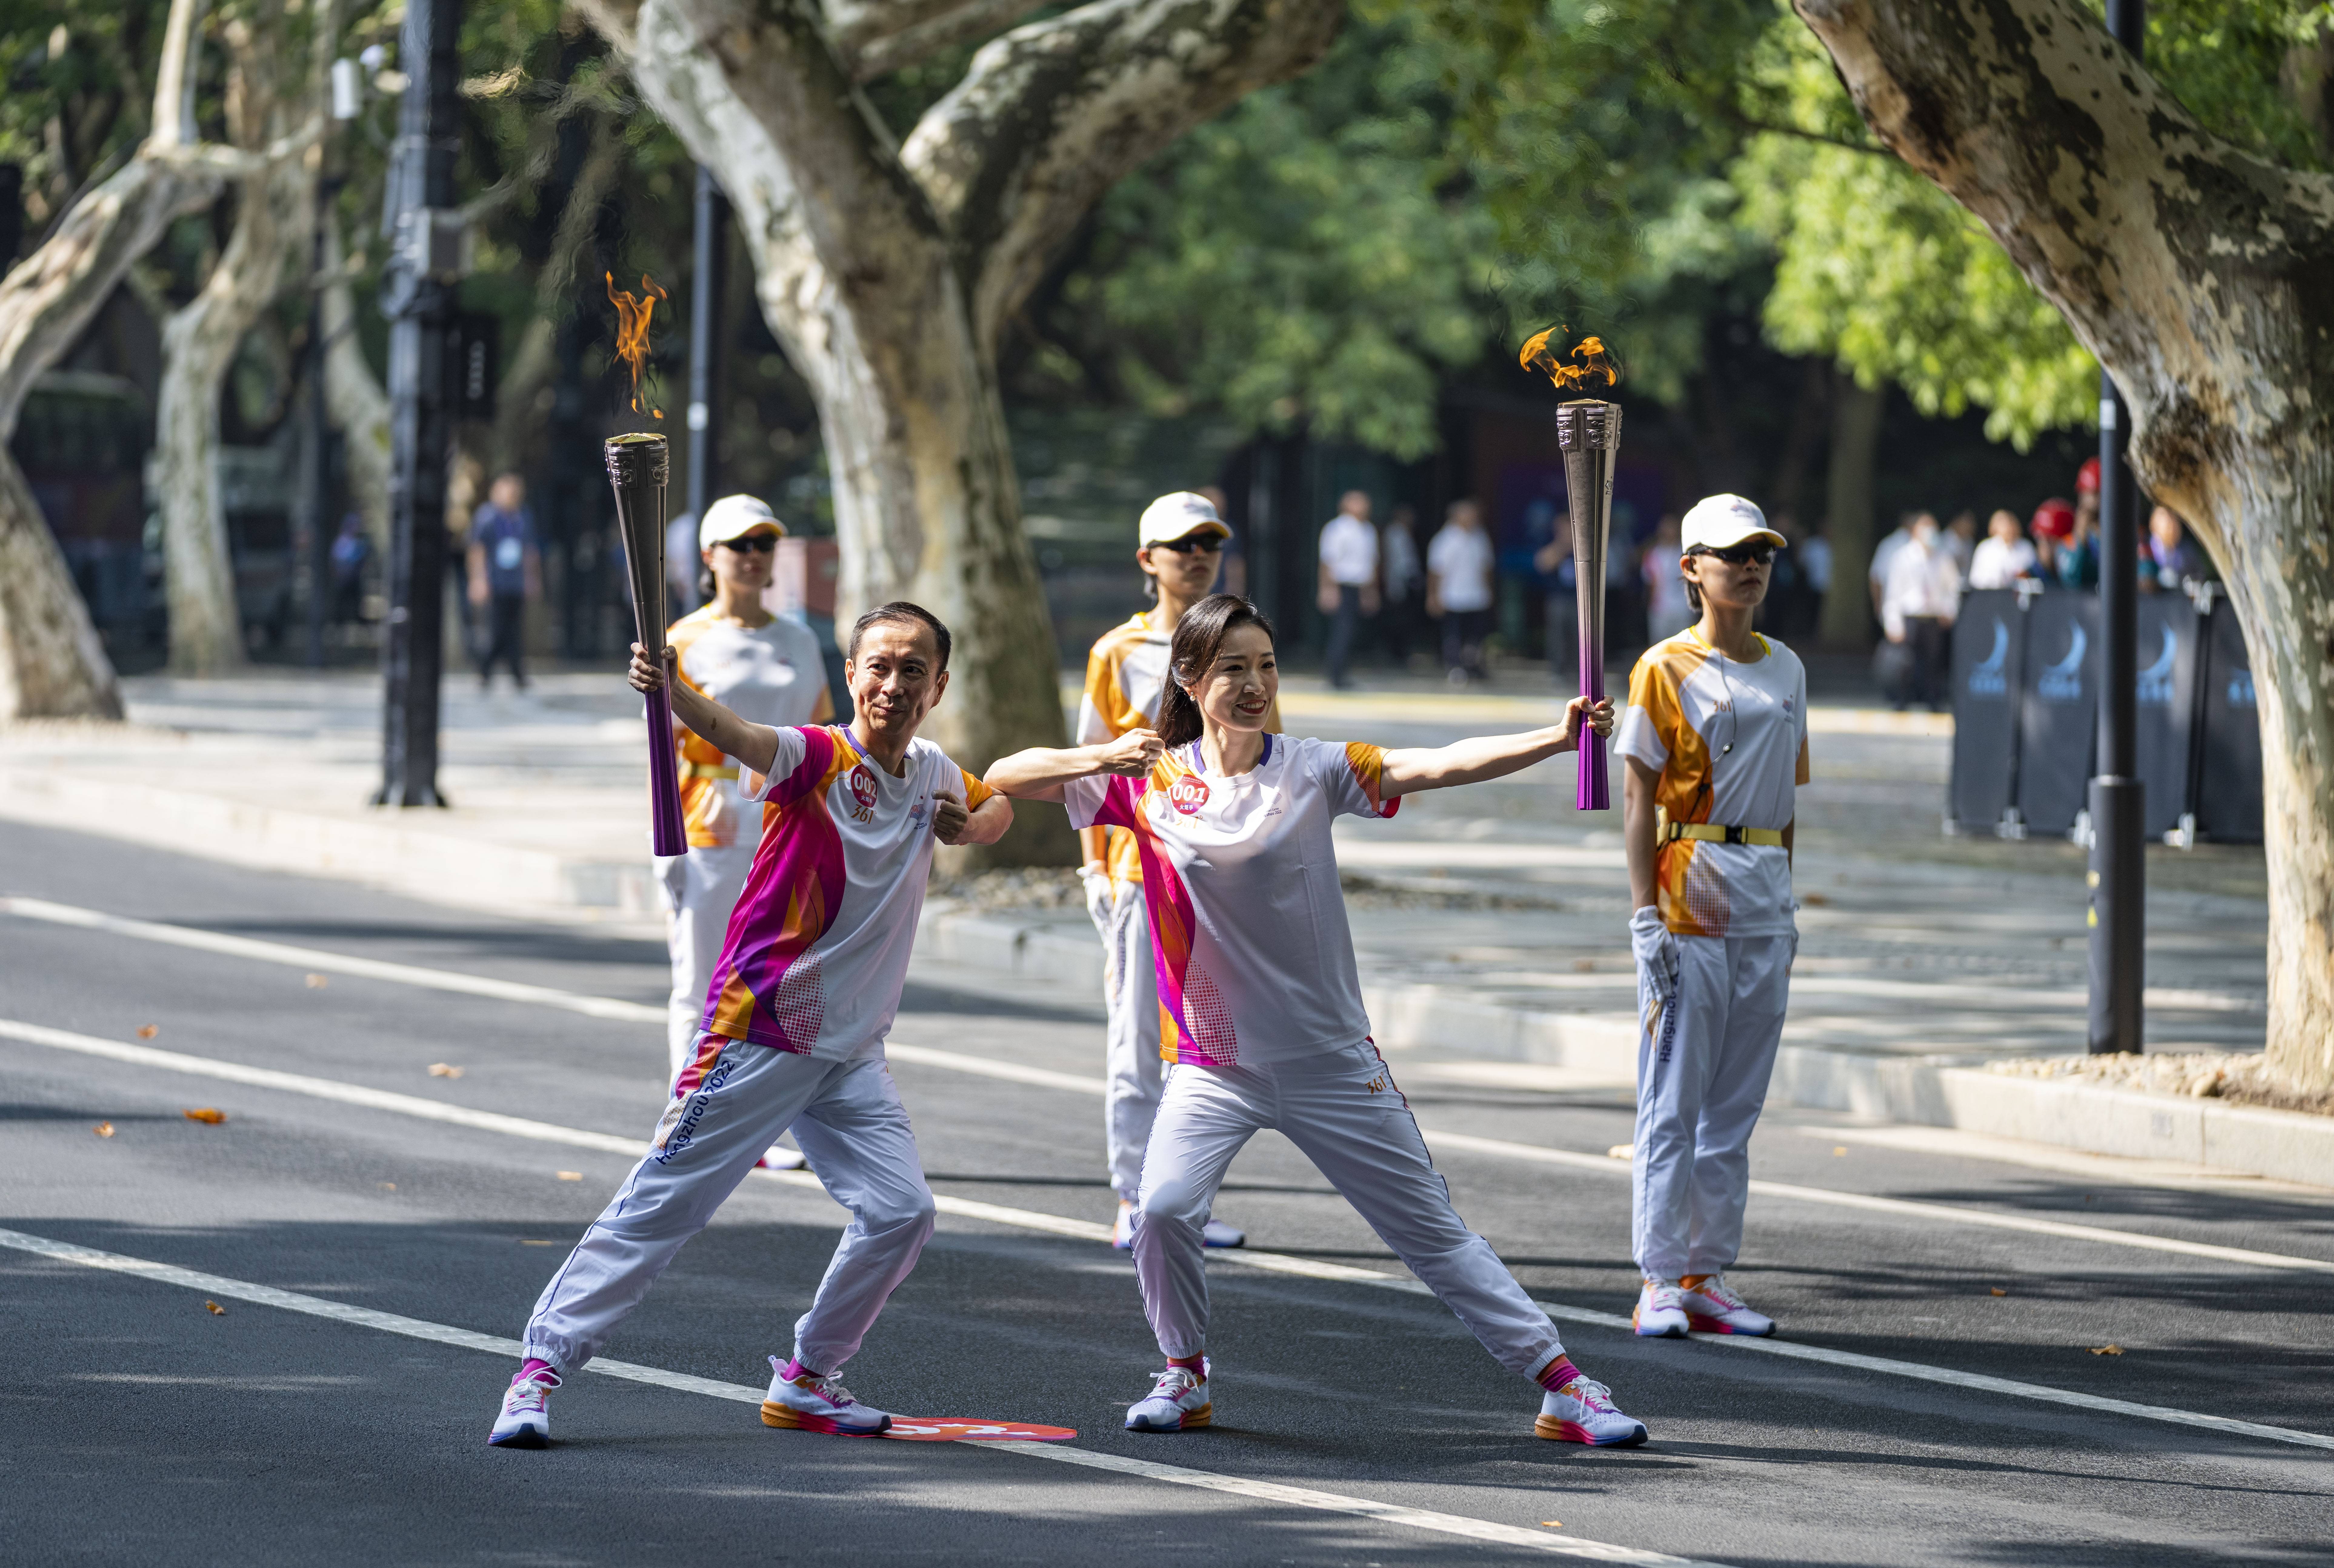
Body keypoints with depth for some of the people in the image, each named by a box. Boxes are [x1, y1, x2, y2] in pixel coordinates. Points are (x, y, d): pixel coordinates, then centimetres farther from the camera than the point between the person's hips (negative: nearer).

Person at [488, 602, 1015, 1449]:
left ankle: (806, 1379, 13)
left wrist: (972, 826, 3)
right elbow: (734, 735, -34)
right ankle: (543, 1365, -2)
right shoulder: (819, 758, -13)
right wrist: (669, 688, -56)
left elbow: (1001, 805, 29)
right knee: (661, 1205, -7)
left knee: (901, 1211, -3)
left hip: (852, 1052, 6)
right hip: (759, 1035, -6)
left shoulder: (932, 774, 6)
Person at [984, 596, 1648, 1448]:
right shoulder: (1150, 780, -3)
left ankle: (1562, 1385, 12)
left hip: (1330, 1059, 0)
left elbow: (1439, 767, -17)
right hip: (1211, 1061, 0)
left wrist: (1558, 738, -32)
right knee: (1164, 1210, -21)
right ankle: (1185, 1376, 3)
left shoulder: (1313, 771, -5)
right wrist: (1098, 760, -24)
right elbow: (1003, 778, -6)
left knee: (1435, 1232, 4)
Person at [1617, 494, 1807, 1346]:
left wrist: (1785, 903, 14)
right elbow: (1638, 797, -7)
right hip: (1691, 886, -6)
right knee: (1673, 1099, -5)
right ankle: (1660, 1283, -4)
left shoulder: (1785, 668, 13)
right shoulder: (1666, 668, -4)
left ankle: (1708, 1275, 13)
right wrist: (1645, 913, -14)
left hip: (1766, 899, 6)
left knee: (1736, 1103, 8)